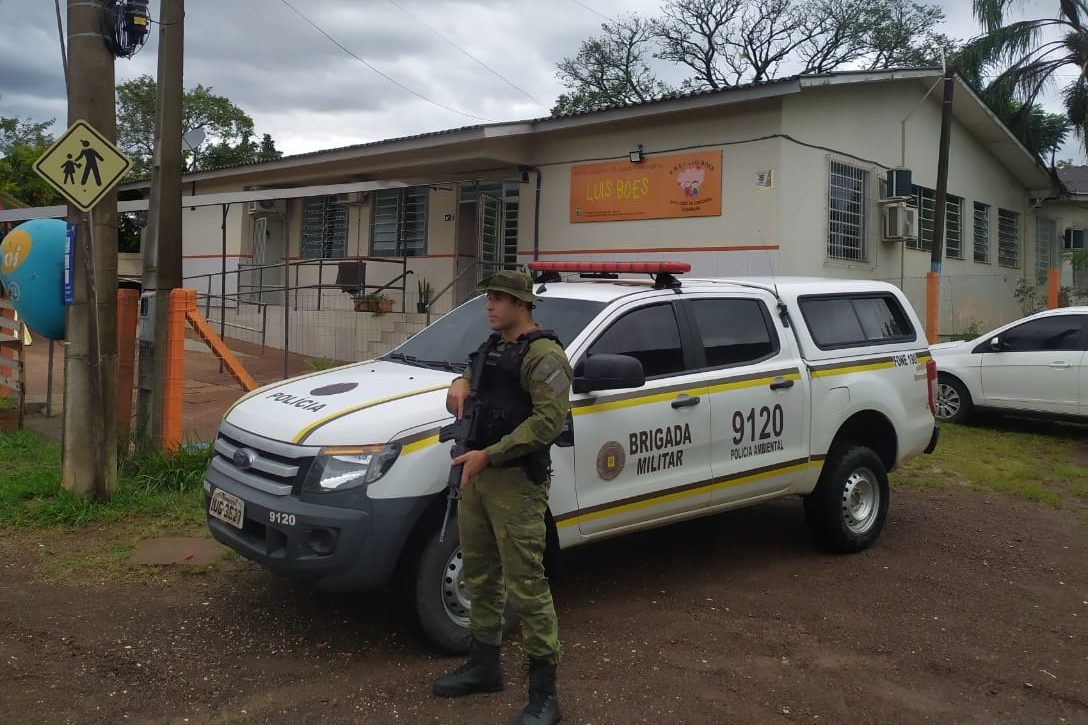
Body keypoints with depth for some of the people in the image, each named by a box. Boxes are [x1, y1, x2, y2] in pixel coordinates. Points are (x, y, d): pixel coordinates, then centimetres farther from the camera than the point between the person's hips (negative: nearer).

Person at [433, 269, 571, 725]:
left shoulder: (543, 355, -13)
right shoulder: (493, 346, 15)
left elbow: (549, 421, -22)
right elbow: (476, 377, 35)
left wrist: (488, 455, -24)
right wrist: (461, 382, 9)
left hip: (516, 482, -9)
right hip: (476, 475, 9)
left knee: (525, 586, -5)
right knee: (480, 576, 18)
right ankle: (483, 665, 34)